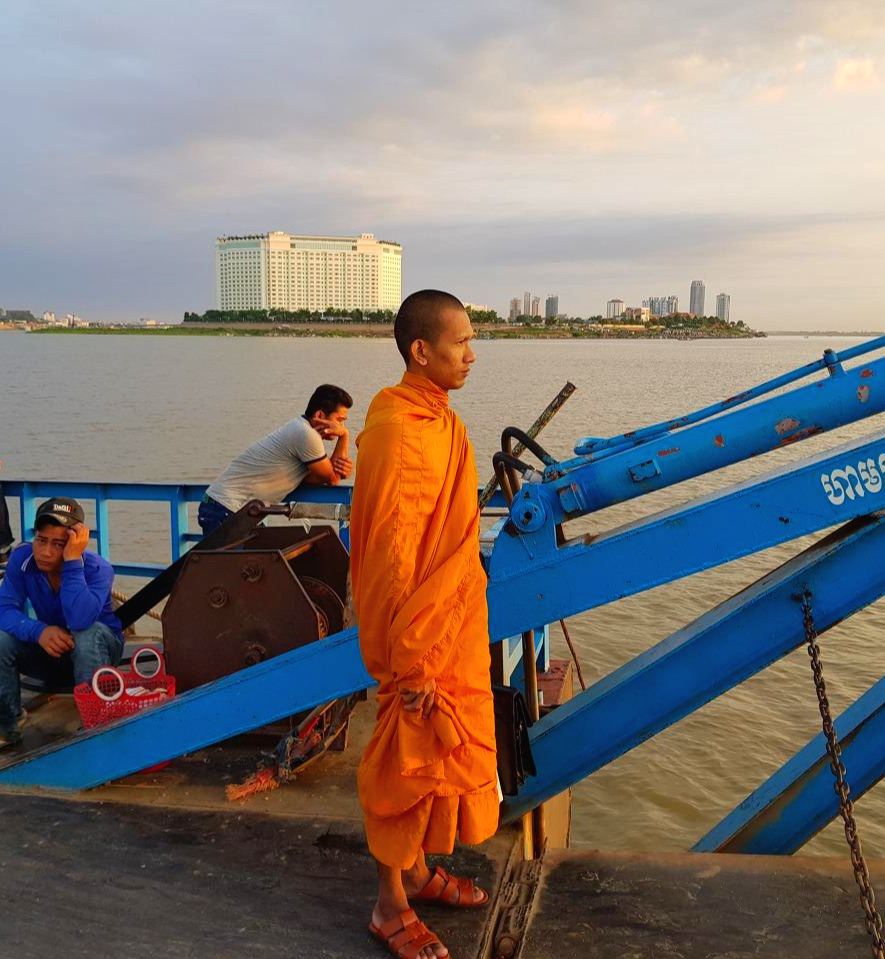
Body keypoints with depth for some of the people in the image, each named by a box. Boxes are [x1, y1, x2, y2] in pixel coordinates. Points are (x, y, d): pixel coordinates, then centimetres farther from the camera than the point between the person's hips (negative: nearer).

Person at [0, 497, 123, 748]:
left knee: (89, 634, -38)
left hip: (97, 651, -3)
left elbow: (79, 621, -44)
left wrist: (72, 561, -44)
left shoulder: (98, 569, -27)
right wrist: (39, 631, -41)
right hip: (50, 651, 3)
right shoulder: (21, 558, -15)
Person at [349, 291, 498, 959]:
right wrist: (411, 662, -19)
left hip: (453, 629, 9)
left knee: (443, 756, 22)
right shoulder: (400, 433, -24)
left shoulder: (436, 420, 7)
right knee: (408, 768, 7)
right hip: (422, 638, -9)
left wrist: (446, 645, 20)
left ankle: (417, 871, 42)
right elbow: (391, 559, -23)